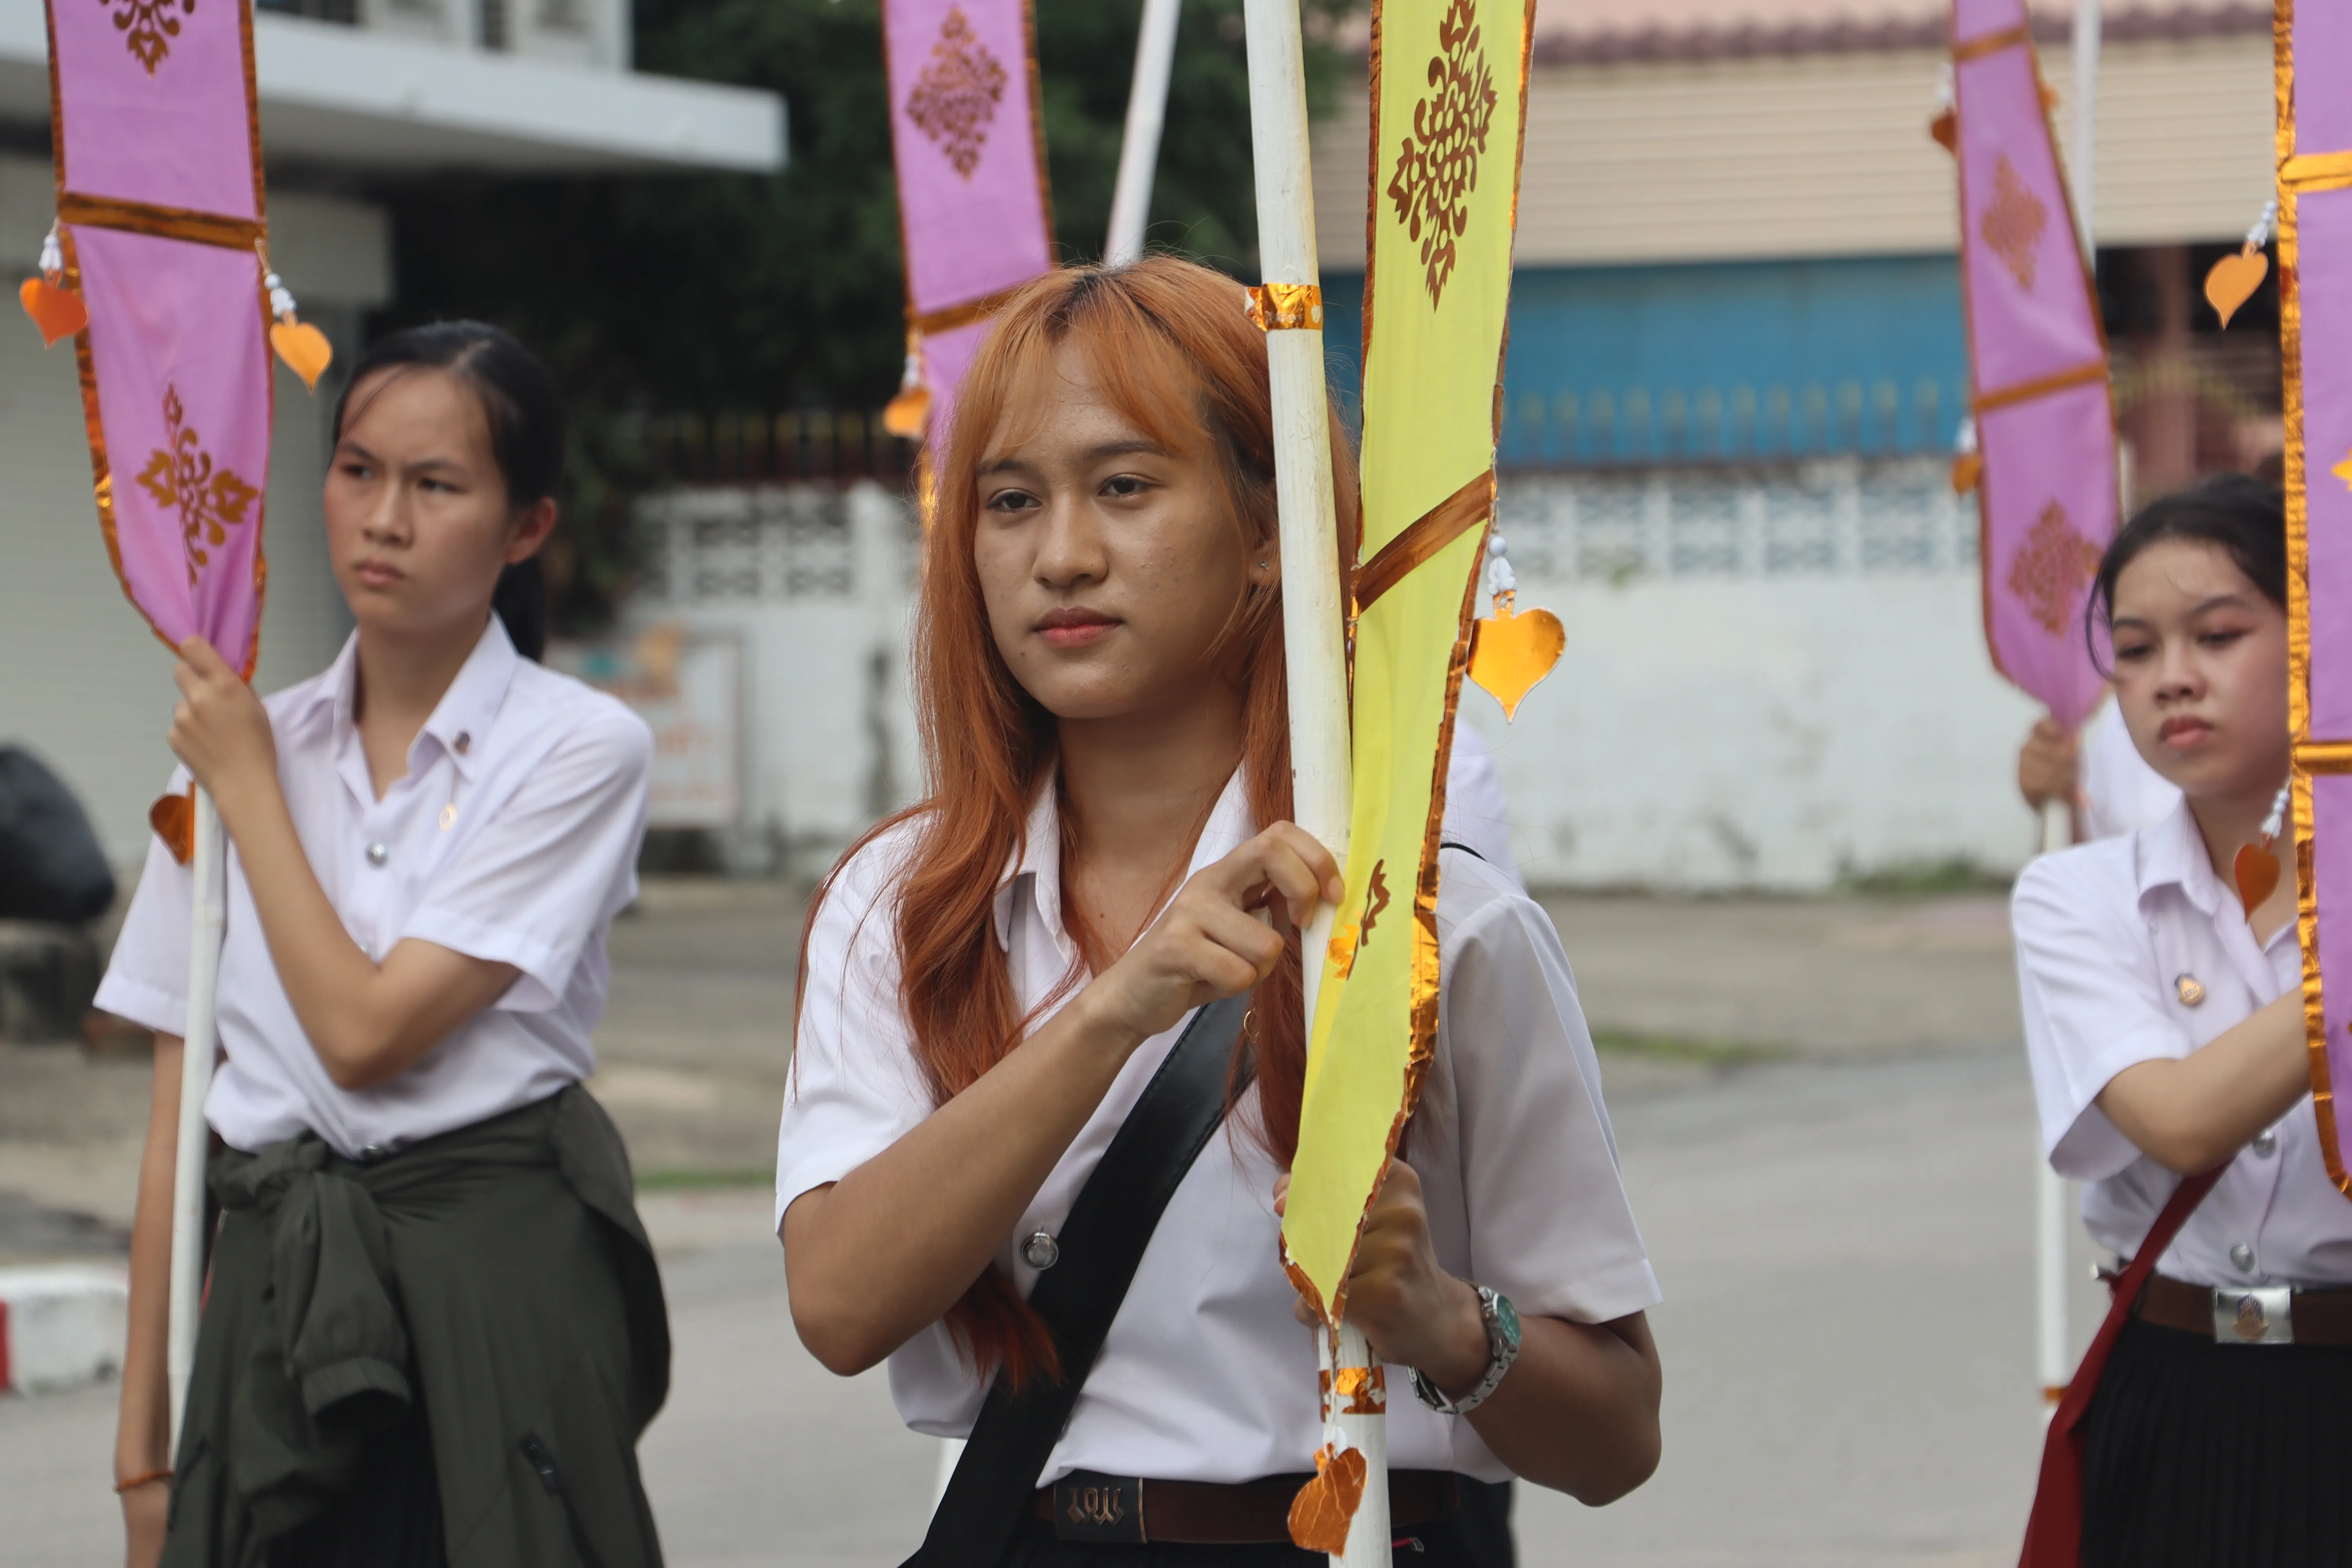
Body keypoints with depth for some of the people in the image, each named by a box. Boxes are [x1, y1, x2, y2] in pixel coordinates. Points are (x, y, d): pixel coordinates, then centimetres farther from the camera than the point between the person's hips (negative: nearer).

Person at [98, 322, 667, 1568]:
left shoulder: (580, 750, -4)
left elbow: (368, 1033, -12)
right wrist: (144, 1439, 6)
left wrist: (247, 787, -3)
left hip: (497, 1290, -3)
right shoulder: (241, 744, 7)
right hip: (270, 1298, 3)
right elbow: (177, 1118, 8)